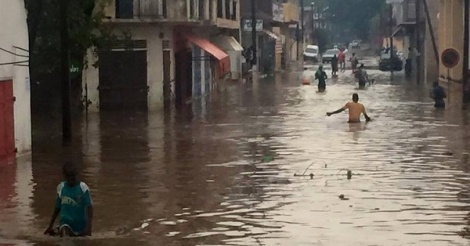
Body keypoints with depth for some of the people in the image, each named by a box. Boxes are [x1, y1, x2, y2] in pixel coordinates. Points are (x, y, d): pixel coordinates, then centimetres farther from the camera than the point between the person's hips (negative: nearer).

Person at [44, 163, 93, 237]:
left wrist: (88, 227, -27)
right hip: (66, 222, 1)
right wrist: (51, 225, 15)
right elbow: (57, 208, 12)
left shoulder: (83, 188, -11)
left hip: (80, 224, -1)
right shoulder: (61, 188, 0)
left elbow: (89, 208, -16)